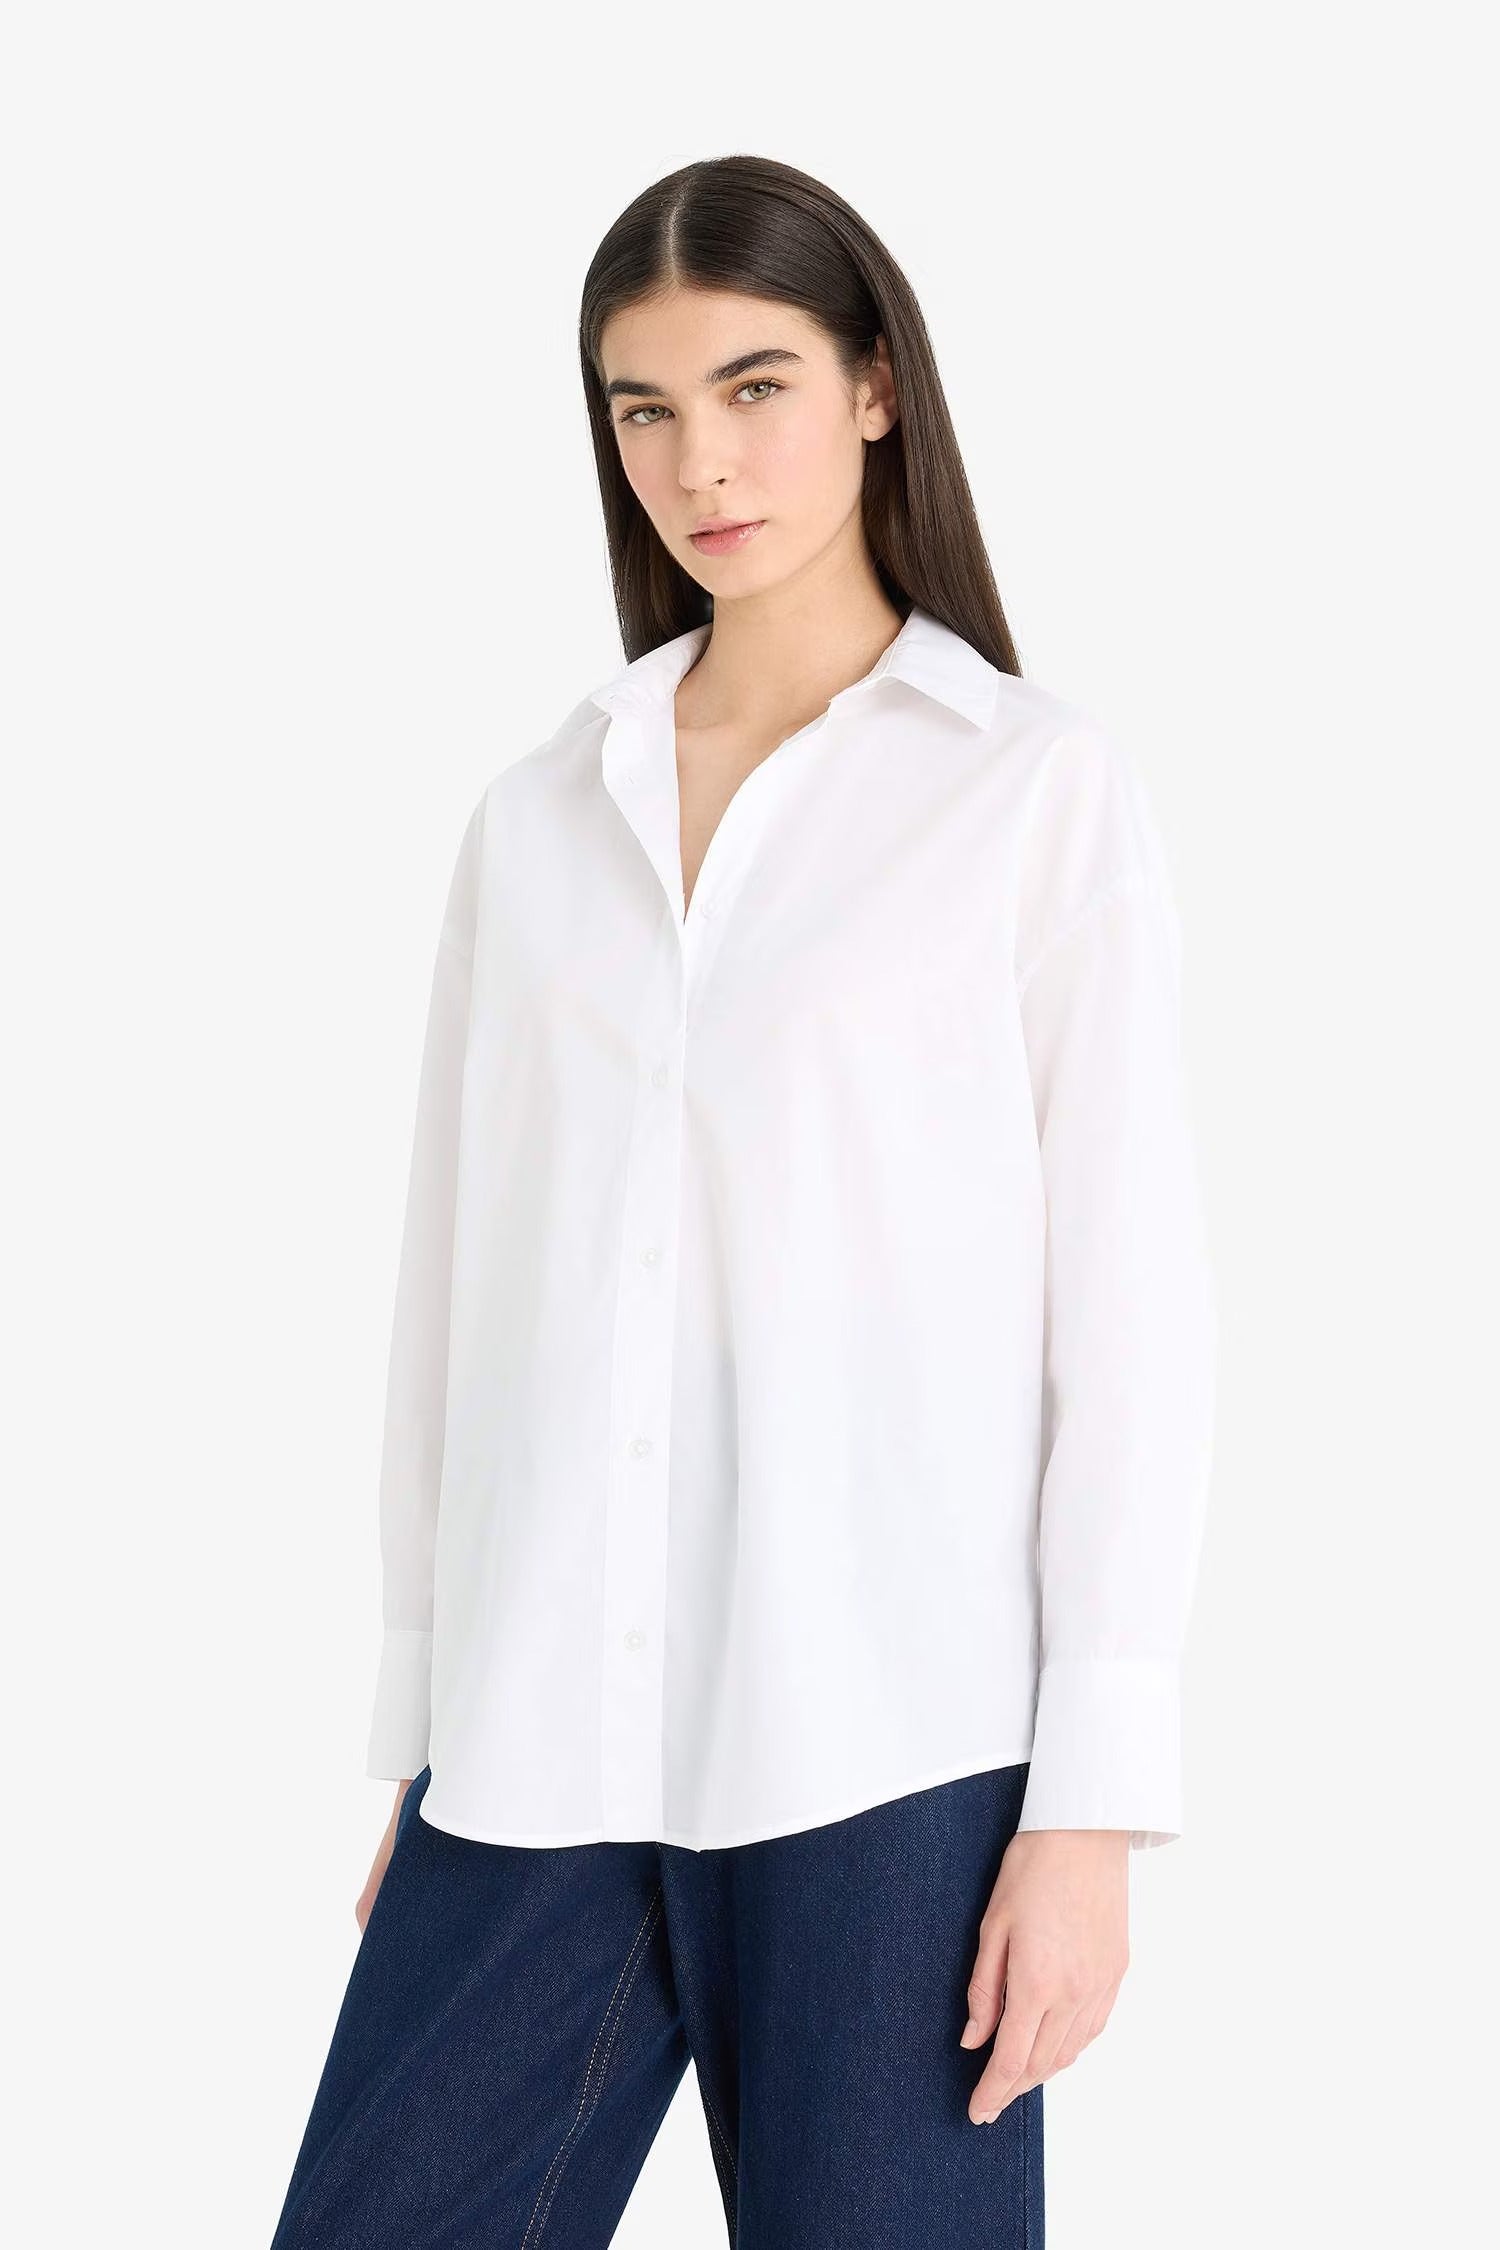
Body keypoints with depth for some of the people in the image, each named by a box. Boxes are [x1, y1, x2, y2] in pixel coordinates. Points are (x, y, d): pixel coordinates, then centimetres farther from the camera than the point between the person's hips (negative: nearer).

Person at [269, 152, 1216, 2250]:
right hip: (537, 1758, 4)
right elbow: (455, 1285, 14)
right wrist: (415, 1750, 12)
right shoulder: (538, 816, 13)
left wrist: (1091, 1805, -7)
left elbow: (1128, 1299, -2)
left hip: (886, 1754, -3)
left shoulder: (1042, 785, 2)